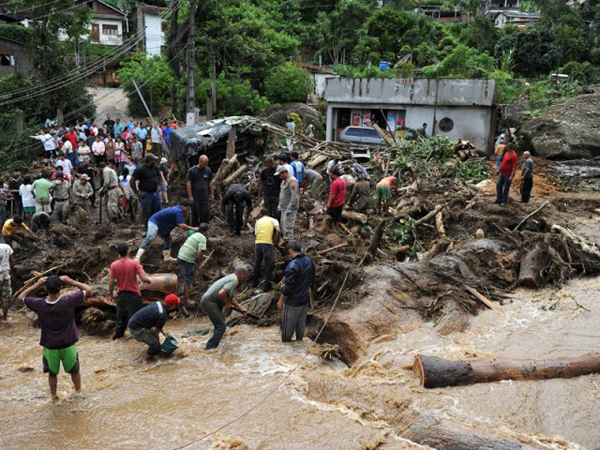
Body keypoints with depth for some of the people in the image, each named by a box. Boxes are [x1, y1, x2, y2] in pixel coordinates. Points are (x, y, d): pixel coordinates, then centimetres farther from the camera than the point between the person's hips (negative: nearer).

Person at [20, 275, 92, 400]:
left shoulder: (39, 305, -20)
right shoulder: (68, 301, -24)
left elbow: (21, 297, -1)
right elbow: (88, 289, -13)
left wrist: (37, 285, -8)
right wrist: (71, 282, -14)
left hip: (49, 347, 1)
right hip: (68, 345, -1)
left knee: (52, 373, 22)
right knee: (74, 371, 22)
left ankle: (54, 396, 36)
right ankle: (78, 392, 39)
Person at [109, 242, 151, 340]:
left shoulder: (114, 265, -7)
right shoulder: (134, 263, -15)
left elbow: (111, 283, -5)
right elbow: (144, 279, -19)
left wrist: (111, 294, 9)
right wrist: (148, 279, 4)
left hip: (121, 295, 3)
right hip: (134, 295, -3)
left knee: (121, 315, 20)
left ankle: (119, 334, 32)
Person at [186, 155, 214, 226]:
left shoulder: (208, 170, 8)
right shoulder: (192, 171, -4)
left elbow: (210, 182, 15)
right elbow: (188, 183, -6)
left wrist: (212, 194, 12)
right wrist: (190, 196, -11)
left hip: (205, 196, 3)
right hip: (195, 197, -3)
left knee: (206, 213, 0)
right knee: (195, 214, 1)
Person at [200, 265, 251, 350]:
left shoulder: (232, 277, 15)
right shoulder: (234, 280, -17)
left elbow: (231, 297, 23)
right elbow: (221, 293, -31)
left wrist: (241, 308, 22)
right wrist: (227, 303, -13)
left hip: (208, 301, 10)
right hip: (209, 302, -10)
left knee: (220, 322, 26)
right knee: (221, 326, -6)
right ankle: (210, 348, -4)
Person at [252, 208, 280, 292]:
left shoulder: (258, 221, 22)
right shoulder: (273, 220, 12)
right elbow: (278, 231, -6)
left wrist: (255, 250, 30)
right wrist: (276, 243, 3)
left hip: (257, 243, 4)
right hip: (268, 243, -4)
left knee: (257, 263, 21)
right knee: (269, 265, 5)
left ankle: (255, 282, 35)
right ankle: (267, 286, 7)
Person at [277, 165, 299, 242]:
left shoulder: (292, 181, -18)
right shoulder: (284, 180, 14)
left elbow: (294, 196, -24)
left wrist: (290, 208, -23)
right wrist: (280, 204, 20)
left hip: (290, 208, -10)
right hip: (284, 207, 10)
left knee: (287, 226, -11)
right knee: (283, 225, 14)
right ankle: (285, 240, 23)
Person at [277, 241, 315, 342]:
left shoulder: (292, 265, -27)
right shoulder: (310, 262, -2)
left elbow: (288, 286, -25)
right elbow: (312, 280, 10)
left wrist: (281, 300, -14)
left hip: (292, 301, -7)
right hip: (305, 298, 7)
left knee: (288, 323, 10)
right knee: (301, 322, 19)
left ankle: (286, 341, 21)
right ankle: (299, 340, 32)